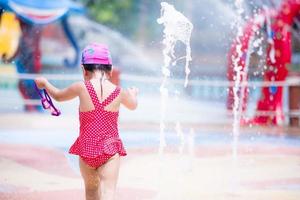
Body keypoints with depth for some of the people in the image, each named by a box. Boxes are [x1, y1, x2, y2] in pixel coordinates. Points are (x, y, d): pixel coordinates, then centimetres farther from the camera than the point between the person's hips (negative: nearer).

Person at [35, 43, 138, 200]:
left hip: (86, 148, 1)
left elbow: (58, 96, 12)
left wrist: (44, 83, 33)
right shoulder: (119, 92, -1)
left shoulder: (81, 87, -7)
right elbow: (133, 105, 23)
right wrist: (133, 94, 48)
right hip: (110, 149, -1)